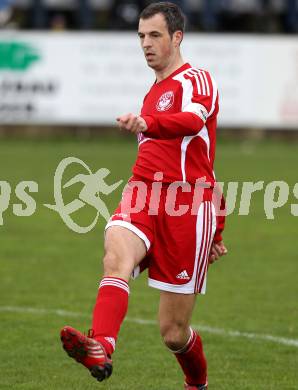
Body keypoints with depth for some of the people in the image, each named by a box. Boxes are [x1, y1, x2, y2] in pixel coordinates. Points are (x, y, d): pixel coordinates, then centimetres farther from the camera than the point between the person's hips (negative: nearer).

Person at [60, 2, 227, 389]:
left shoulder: (196, 80, -2)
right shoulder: (155, 92, 23)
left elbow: (192, 121, -28)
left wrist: (146, 123, -49)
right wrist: (216, 227, 33)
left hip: (186, 208, -6)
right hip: (142, 198, 6)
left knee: (173, 333, 0)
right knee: (116, 255, -31)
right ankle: (100, 349, -53)